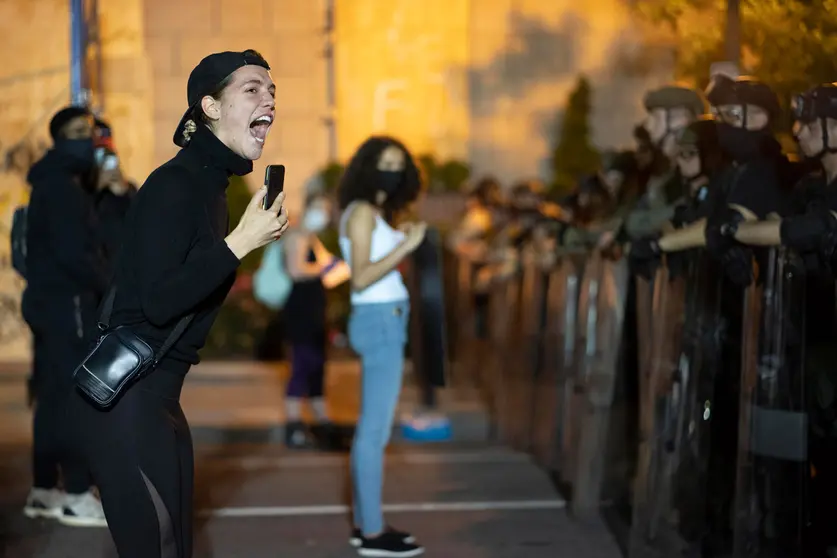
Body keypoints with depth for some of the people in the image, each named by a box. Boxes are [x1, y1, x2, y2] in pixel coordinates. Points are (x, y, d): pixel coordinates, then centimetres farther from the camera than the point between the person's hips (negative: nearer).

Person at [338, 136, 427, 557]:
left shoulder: (372, 213, 17)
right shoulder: (362, 212, -11)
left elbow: (379, 267, 11)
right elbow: (361, 278, -20)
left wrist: (404, 244, 10)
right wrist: (405, 246, -23)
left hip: (382, 321, 10)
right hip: (380, 321, -10)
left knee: (371, 428, 11)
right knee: (376, 429, -8)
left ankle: (366, 524, 17)